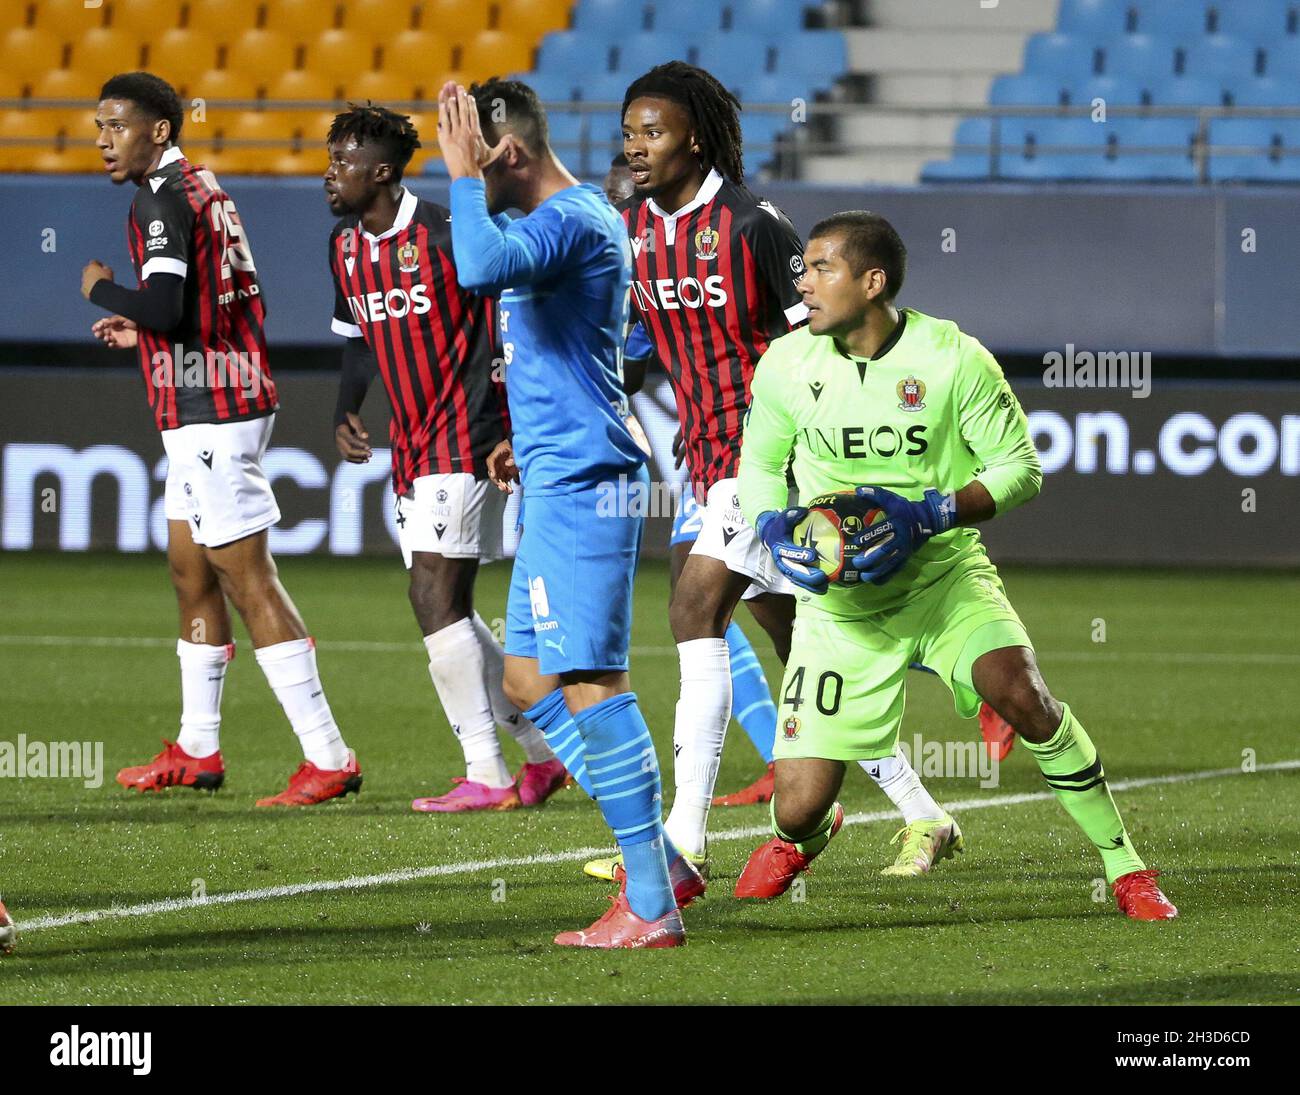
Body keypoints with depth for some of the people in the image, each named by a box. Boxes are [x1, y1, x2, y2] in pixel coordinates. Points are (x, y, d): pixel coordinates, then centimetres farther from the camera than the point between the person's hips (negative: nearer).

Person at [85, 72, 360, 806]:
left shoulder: (162, 200, -14)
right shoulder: (204, 188, 15)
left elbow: (164, 307, -25)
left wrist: (103, 288, -8)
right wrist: (145, 333, 22)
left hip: (208, 415, -10)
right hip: (233, 403, 10)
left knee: (246, 579, -10)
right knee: (191, 572, 17)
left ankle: (328, 757, -12)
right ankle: (198, 751, 25)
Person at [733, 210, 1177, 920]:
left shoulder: (952, 358, -13)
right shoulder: (786, 364, -5)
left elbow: (1019, 467, -8)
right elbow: (760, 466, 11)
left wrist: (924, 516, -22)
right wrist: (775, 530, -11)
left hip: (942, 573, -2)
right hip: (838, 598, 2)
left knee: (1022, 697, -29)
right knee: (798, 809, -7)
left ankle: (1125, 867, -10)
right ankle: (807, 833, 35)